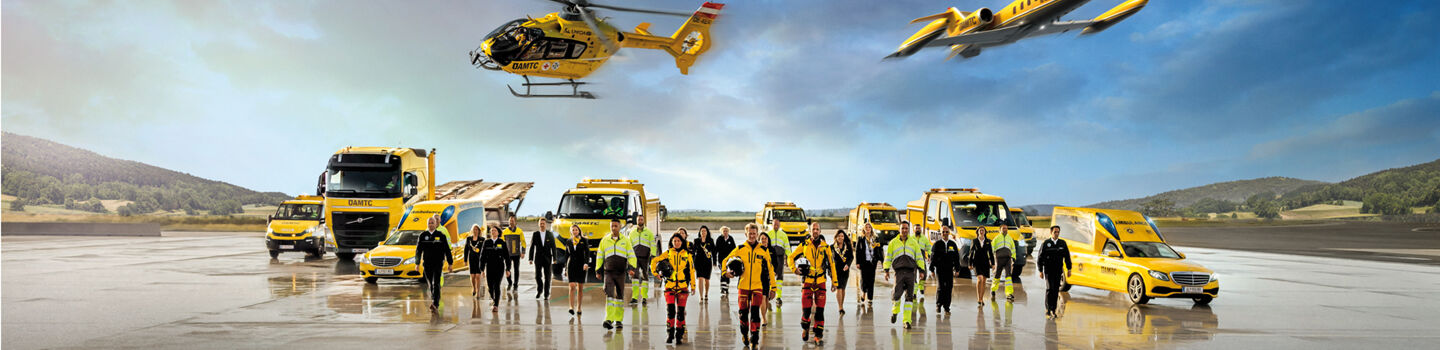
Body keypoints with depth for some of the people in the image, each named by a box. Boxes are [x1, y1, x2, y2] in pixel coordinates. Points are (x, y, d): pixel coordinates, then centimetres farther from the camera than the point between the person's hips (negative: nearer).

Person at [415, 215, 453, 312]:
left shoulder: (441, 235, 0)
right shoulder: (423, 235, 6)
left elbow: (447, 250, 3)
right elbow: (418, 250, 11)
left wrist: (450, 263, 3)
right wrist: (417, 263, 9)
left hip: (438, 263, -3)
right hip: (427, 263, 3)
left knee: (436, 284, -12)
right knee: (430, 284, 10)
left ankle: (435, 304, -19)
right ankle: (434, 301, 24)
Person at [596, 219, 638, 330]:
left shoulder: (626, 240, 6)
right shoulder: (604, 240, 9)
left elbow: (631, 255, 2)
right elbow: (599, 256, 15)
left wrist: (631, 268, -13)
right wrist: (598, 271, 12)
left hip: (621, 273, 0)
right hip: (608, 272, 0)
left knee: (620, 296, 6)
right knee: (609, 294, -15)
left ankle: (618, 320, 15)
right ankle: (609, 320, -21)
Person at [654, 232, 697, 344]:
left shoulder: (687, 255, 7)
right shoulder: (667, 254, 7)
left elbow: (691, 271, 10)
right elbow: (654, 262, 16)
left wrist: (693, 286, 9)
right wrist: (657, 273, 6)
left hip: (683, 287, 0)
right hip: (669, 286, 0)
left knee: (680, 312, 1)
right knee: (670, 310, -5)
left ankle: (679, 335, 8)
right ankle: (669, 334, 6)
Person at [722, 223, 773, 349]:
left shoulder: (764, 250, 3)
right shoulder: (740, 249, 4)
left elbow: (769, 269, 6)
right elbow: (726, 260, 13)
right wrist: (727, 271, -7)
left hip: (757, 286, -1)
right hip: (743, 286, 1)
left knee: (755, 313, -9)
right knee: (743, 312, 9)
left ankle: (754, 340, -4)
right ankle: (745, 336, 30)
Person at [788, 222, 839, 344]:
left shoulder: (825, 246, 6)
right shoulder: (804, 245, 4)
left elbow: (832, 264, 10)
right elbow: (790, 257, 10)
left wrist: (834, 281, 7)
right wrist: (794, 269, -7)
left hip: (821, 281, 1)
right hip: (807, 281, -1)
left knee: (820, 310, -2)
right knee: (806, 308, -4)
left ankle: (818, 335, 5)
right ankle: (805, 328, 23)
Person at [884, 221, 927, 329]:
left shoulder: (914, 242, 14)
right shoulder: (893, 242, 12)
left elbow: (919, 257, 14)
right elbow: (888, 257, 13)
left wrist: (921, 271, 6)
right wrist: (886, 270, 5)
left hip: (910, 272, 1)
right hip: (899, 272, -1)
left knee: (909, 297, -2)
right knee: (897, 294, -13)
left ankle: (907, 321, 2)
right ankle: (895, 310, 18)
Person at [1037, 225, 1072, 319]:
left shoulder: (1063, 243, 6)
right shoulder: (1045, 244, -1)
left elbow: (1067, 257, 11)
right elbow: (1040, 258, 1)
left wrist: (1068, 269, 5)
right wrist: (1040, 271, -2)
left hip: (1058, 271, 3)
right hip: (1048, 270, -3)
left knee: (1056, 291, 3)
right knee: (1049, 289, -12)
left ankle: (1053, 310, 11)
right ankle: (1047, 310, -7)